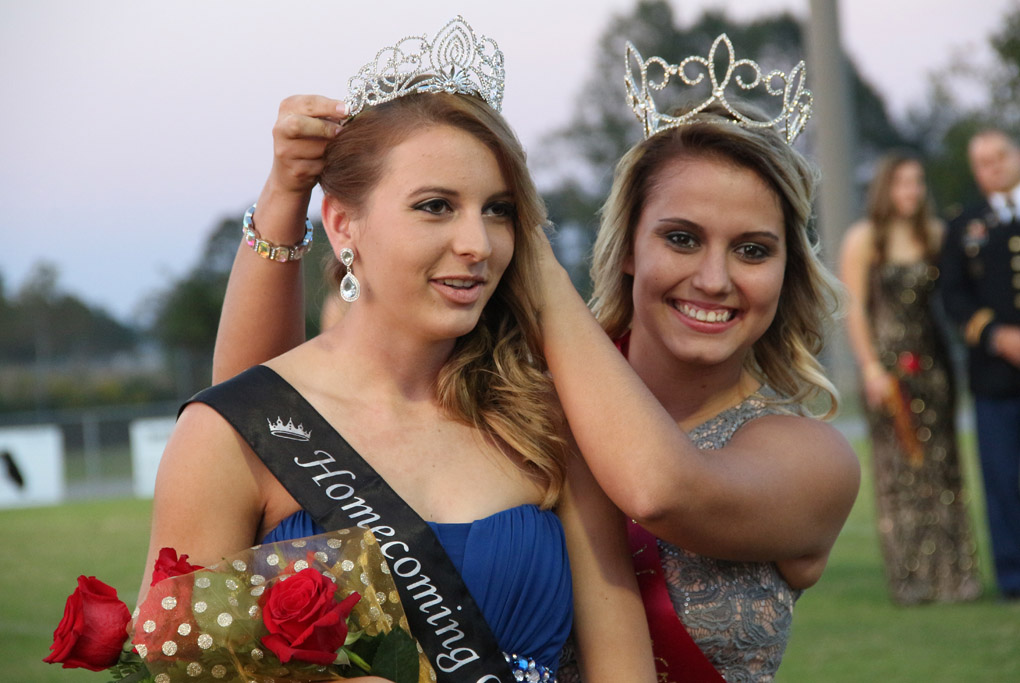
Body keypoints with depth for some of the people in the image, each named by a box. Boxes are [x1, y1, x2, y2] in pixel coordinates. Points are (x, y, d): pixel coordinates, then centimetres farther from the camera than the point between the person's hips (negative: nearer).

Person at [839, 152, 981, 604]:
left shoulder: (936, 234, 11)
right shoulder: (862, 239, 0)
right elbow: (854, 308, -4)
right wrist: (870, 367, -11)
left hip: (931, 359, 4)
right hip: (887, 362, -4)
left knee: (941, 464, 3)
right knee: (897, 469, -2)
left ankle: (952, 572, 5)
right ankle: (908, 577, 2)